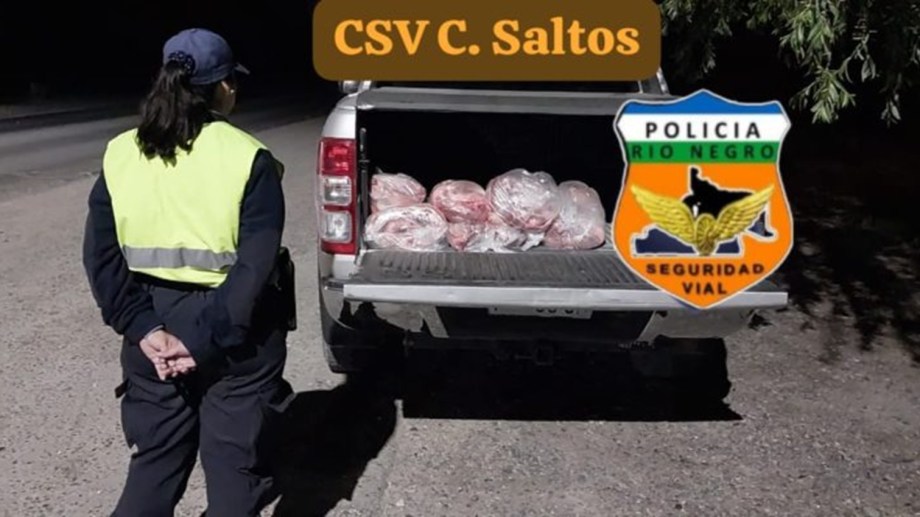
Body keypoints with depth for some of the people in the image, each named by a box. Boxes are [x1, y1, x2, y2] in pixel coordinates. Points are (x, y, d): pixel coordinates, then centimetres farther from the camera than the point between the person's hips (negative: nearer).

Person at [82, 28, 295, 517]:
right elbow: (256, 265, -19)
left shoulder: (120, 154, 1)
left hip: (158, 330, 4)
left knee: (156, 458, 21)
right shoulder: (248, 157, -12)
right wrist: (207, 340, -16)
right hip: (238, 338, -3)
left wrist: (144, 328, -7)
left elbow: (100, 255, -4)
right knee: (235, 463, 13)